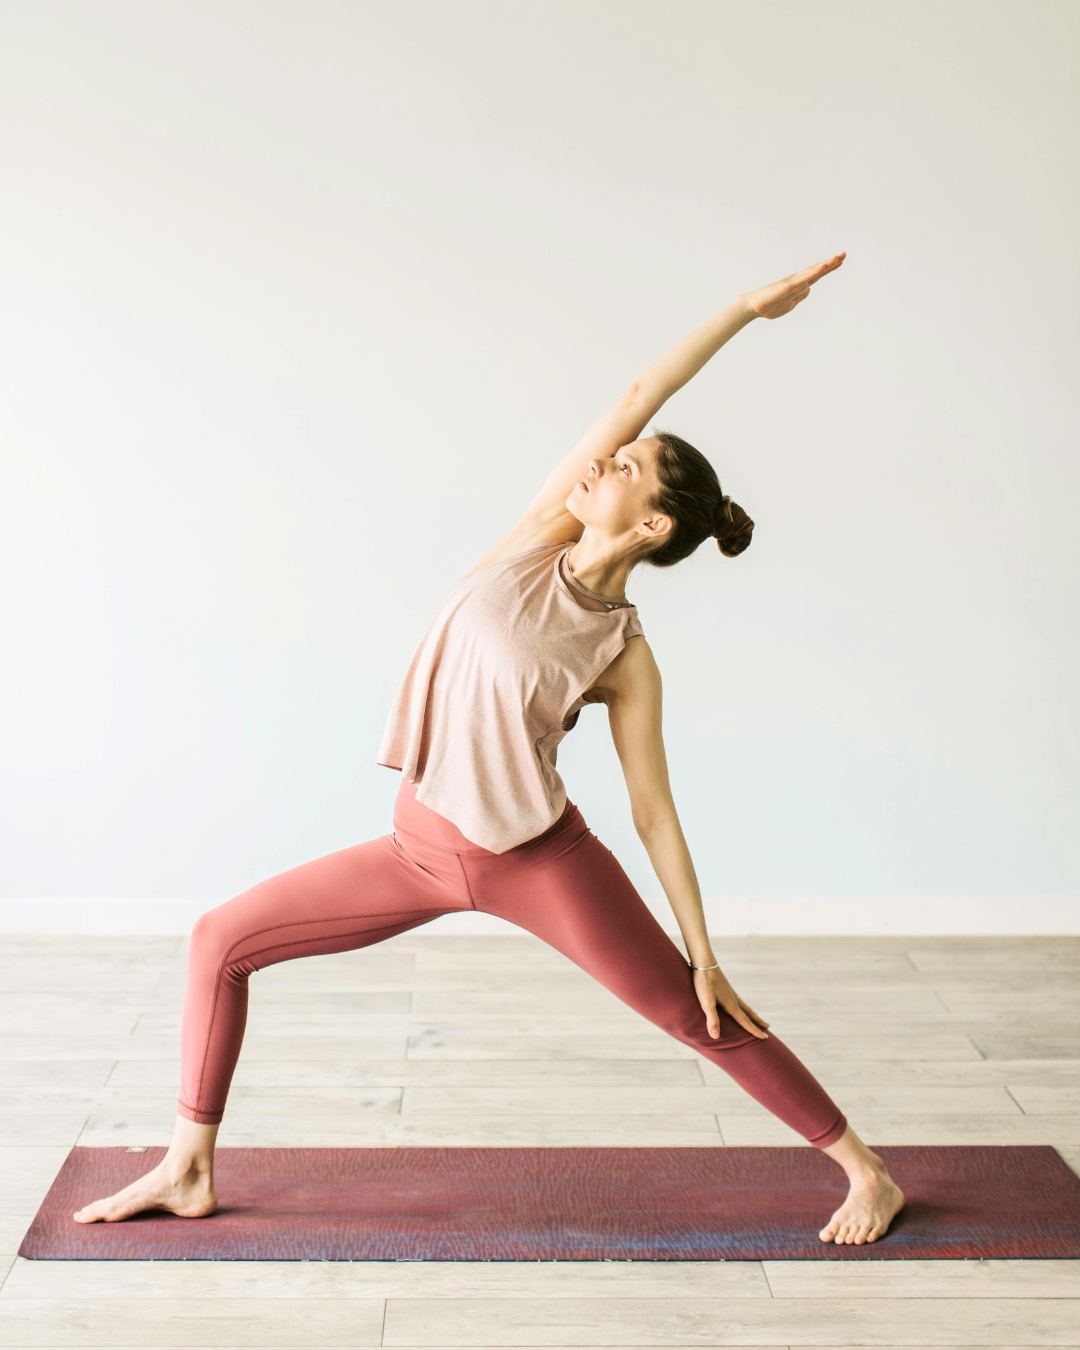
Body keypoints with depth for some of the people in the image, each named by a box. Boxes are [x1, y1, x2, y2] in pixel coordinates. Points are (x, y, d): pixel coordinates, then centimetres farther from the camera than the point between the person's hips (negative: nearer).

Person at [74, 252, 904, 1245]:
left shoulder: (627, 659, -13)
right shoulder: (541, 537, -5)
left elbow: (654, 810, -6)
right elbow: (633, 404, -9)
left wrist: (705, 951, -5)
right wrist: (743, 310, -3)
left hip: (539, 860, -5)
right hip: (422, 845, 5)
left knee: (699, 1015, 1)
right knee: (221, 941, 3)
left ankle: (869, 1172, 19)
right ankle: (189, 1172, 17)